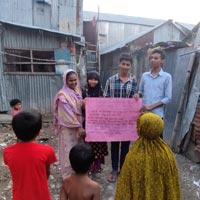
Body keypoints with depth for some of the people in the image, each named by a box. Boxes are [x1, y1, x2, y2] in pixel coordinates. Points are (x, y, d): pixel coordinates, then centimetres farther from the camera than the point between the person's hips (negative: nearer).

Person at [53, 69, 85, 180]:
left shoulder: (77, 92, 7)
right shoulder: (62, 95, -15)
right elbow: (68, 113, -19)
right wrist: (78, 127, -19)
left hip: (78, 126, 7)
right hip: (68, 127, -7)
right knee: (69, 151, 4)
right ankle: (68, 175, 21)